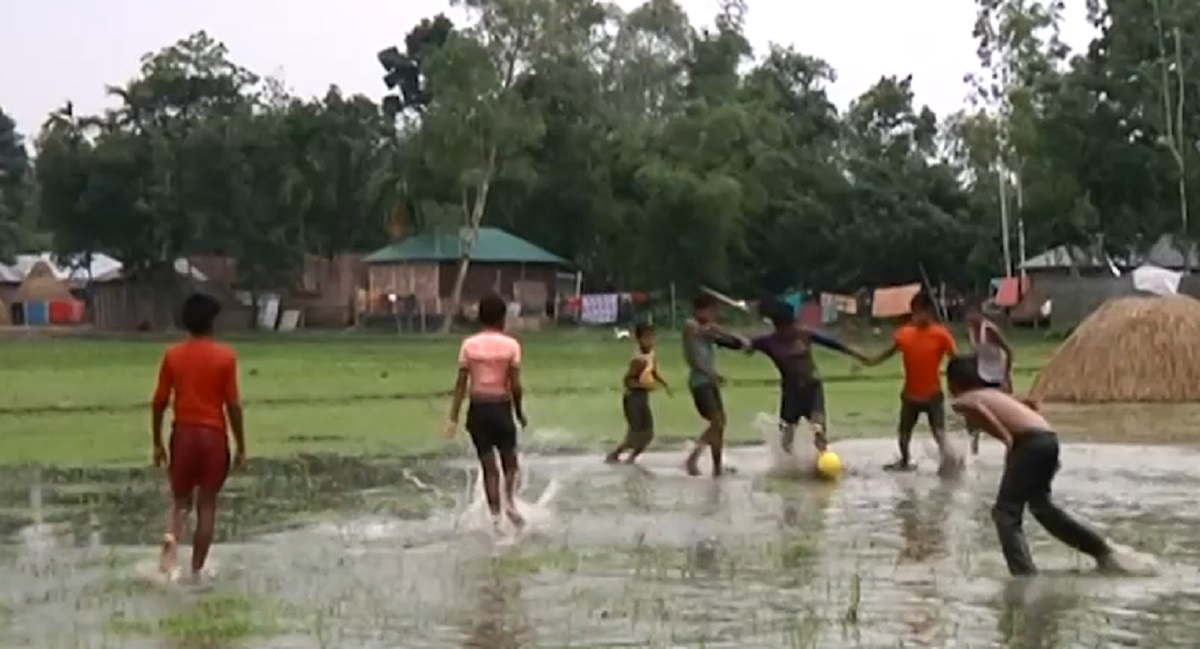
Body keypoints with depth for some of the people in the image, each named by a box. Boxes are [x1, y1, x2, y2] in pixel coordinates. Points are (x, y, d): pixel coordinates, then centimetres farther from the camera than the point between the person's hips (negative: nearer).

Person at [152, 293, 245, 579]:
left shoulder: (172, 355, 0)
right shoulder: (225, 356, -6)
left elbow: (159, 402, 1)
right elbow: (233, 405, -7)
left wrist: (157, 443, 11)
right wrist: (241, 446, 1)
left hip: (183, 434, 2)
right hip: (214, 435, -2)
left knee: (181, 500, 17)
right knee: (207, 504, 8)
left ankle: (171, 538, -13)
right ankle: (196, 570, 10)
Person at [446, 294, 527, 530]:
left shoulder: (469, 345, 0)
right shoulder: (510, 345, -5)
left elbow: (461, 384, -2)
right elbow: (515, 385, -7)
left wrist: (453, 418, 1)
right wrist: (519, 412, 8)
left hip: (478, 409, 2)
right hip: (501, 408, -2)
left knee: (489, 467, 10)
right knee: (510, 462, 15)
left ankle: (495, 515, 7)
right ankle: (509, 501, -8)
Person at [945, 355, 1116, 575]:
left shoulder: (962, 402, 6)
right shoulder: (993, 393, 30)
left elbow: (977, 408, -17)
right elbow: (1029, 404, 30)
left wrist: (1007, 440, -16)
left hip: (1031, 442, -8)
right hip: (1048, 438, 8)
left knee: (1005, 512, -3)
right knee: (1040, 505, 28)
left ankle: (1026, 577, -17)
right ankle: (1100, 549, 35)